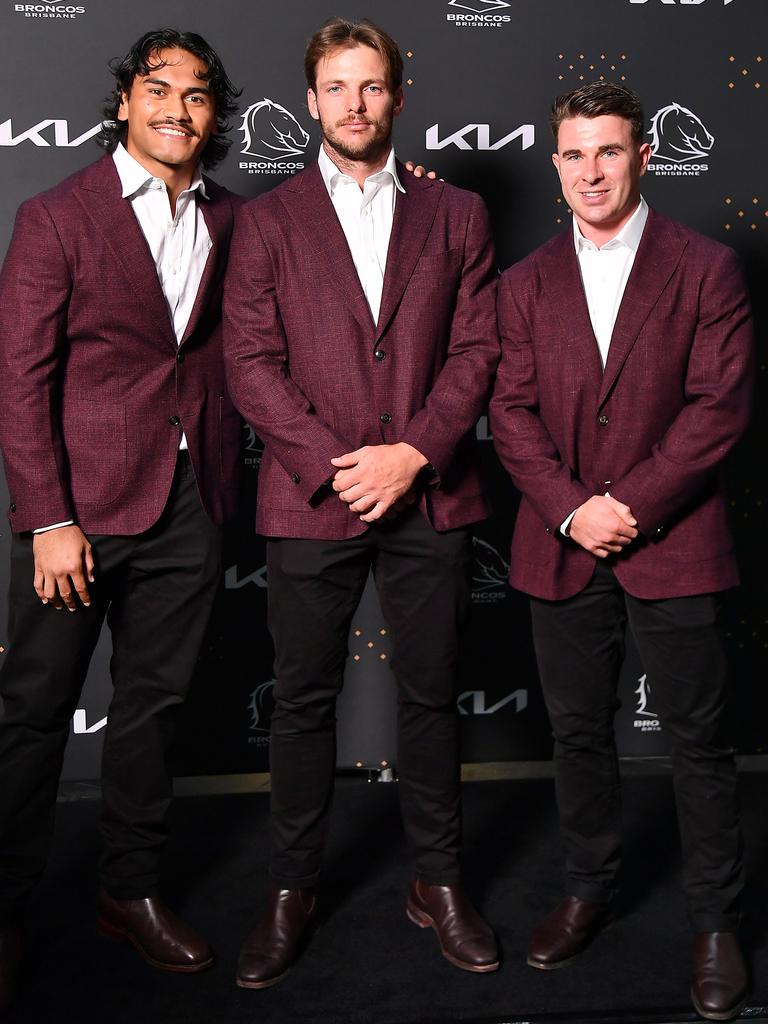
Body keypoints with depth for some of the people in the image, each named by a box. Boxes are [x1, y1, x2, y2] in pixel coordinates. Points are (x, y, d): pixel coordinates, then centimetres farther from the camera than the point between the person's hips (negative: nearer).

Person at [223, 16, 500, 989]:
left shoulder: (455, 213, 10)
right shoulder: (266, 220, 7)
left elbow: (477, 349, 3)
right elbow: (250, 362, -1)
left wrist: (413, 452, -10)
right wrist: (332, 462, -12)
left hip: (429, 497, 1)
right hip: (309, 499, -1)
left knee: (430, 694, 10)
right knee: (304, 700, 7)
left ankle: (438, 882, 26)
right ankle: (291, 890, 22)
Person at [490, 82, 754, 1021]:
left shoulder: (705, 268, 0)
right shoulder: (527, 283, 9)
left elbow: (718, 405, -7)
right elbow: (512, 412, 3)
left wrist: (633, 505, -14)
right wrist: (572, 509, -11)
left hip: (672, 545, -3)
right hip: (561, 546, 3)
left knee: (698, 740, 5)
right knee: (578, 732, 13)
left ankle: (715, 924, 21)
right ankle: (588, 890, 32)